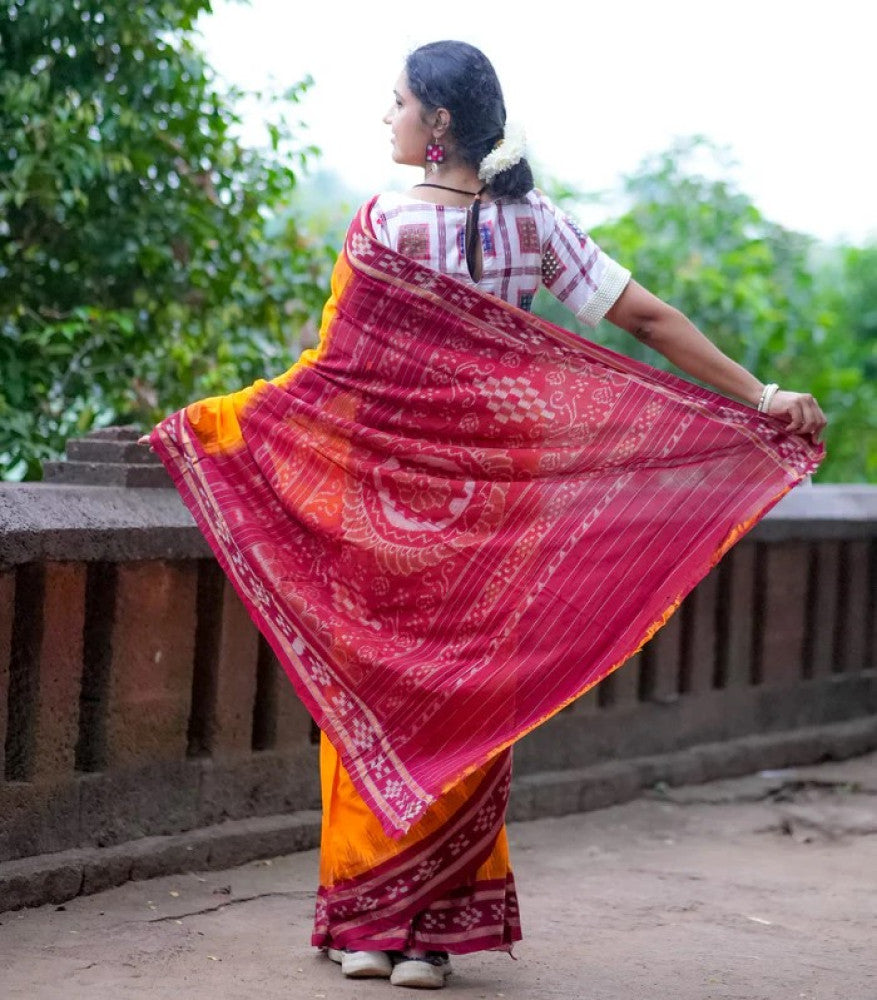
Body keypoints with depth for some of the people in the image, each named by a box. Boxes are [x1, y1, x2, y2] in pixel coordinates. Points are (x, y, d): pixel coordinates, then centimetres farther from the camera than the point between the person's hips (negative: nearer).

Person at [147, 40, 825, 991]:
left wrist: (217, 417, -2)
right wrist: (762, 397, 0)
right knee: (463, 702, 10)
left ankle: (365, 920, 14)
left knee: (373, 694, 9)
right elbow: (650, 319, -3)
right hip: (493, 511, 3)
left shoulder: (382, 224, -10)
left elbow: (335, 365, -11)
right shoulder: (534, 224, 0)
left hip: (384, 497, -3)